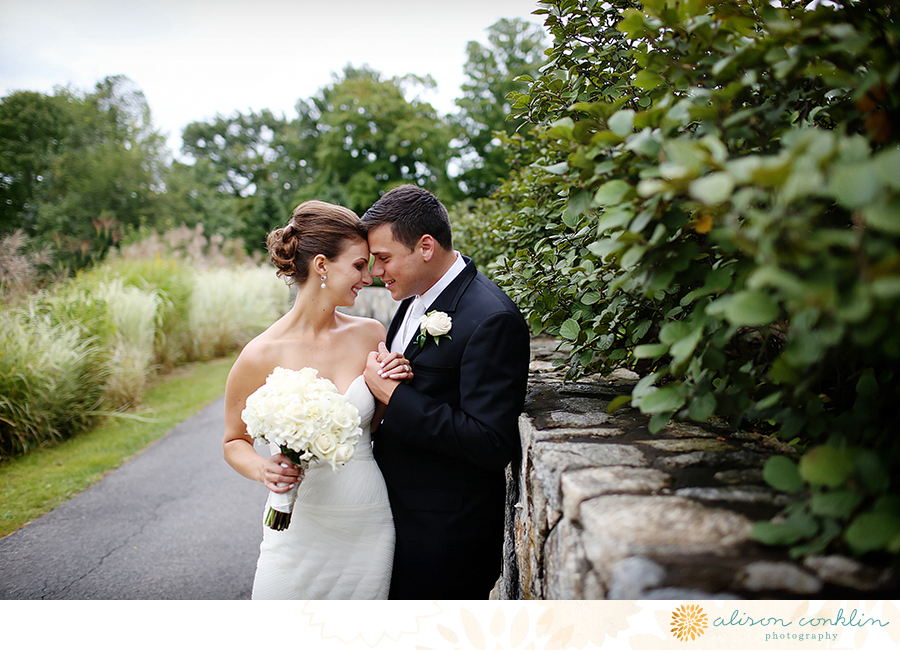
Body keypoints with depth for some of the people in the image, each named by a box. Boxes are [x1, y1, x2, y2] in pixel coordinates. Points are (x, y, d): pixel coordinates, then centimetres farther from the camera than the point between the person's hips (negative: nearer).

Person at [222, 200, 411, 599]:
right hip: (300, 532, -3)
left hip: (371, 526, 3)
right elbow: (234, 442, 2)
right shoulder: (262, 356, -12)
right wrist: (263, 470, -18)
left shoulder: (370, 335, -2)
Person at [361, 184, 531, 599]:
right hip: (398, 514, 8)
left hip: (444, 534, -8)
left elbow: (492, 444, -27)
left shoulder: (491, 319, -23)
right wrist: (382, 375, -7)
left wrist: (393, 395, -23)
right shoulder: (414, 299, 6)